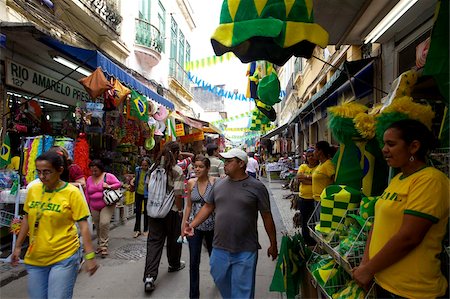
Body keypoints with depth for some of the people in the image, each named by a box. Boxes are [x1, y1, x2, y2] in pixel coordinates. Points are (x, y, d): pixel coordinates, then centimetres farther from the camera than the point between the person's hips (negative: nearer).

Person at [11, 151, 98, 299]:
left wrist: (89, 256, -15)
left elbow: (83, 225, -13)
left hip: (64, 258, -5)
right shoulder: (33, 189, 1)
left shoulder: (72, 192, -14)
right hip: (35, 258, 5)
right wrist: (18, 246, 16)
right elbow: (27, 218, 14)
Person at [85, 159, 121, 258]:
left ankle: (103, 246, -8)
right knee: (97, 227, 11)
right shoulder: (89, 179, 9)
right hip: (94, 208, 5)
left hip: (107, 205, -5)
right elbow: (87, 194, 12)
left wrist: (109, 186, -23)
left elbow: (118, 184, -7)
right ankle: (100, 244, 27)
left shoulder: (108, 176, -5)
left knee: (104, 223, -18)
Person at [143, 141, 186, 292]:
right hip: (172, 211, -4)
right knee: (173, 239, 17)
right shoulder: (177, 170, -16)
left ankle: (149, 276, -1)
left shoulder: (154, 167, 2)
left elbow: (148, 187, 10)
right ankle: (174, 264, 39)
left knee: (154, 241, 7)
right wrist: (180, 210, -5)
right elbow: (177, 194, -18)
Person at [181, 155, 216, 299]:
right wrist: (184, 224, 7)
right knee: (194, 261, 4)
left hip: (212, 225, -2)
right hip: (195, 225, 2)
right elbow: (189, 205, 7)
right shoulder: (191, 183, -2)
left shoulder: (215, 181, -13)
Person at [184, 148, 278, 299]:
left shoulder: (256, 187, -8)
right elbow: (208, 207, 12)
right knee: (220, 280, 22)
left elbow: (267, 217, -3)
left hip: (245, 251, -4)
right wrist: (192, 225, 1)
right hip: (219, 248, 5)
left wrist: (273, 245, 2)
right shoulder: (219, 184, 4)